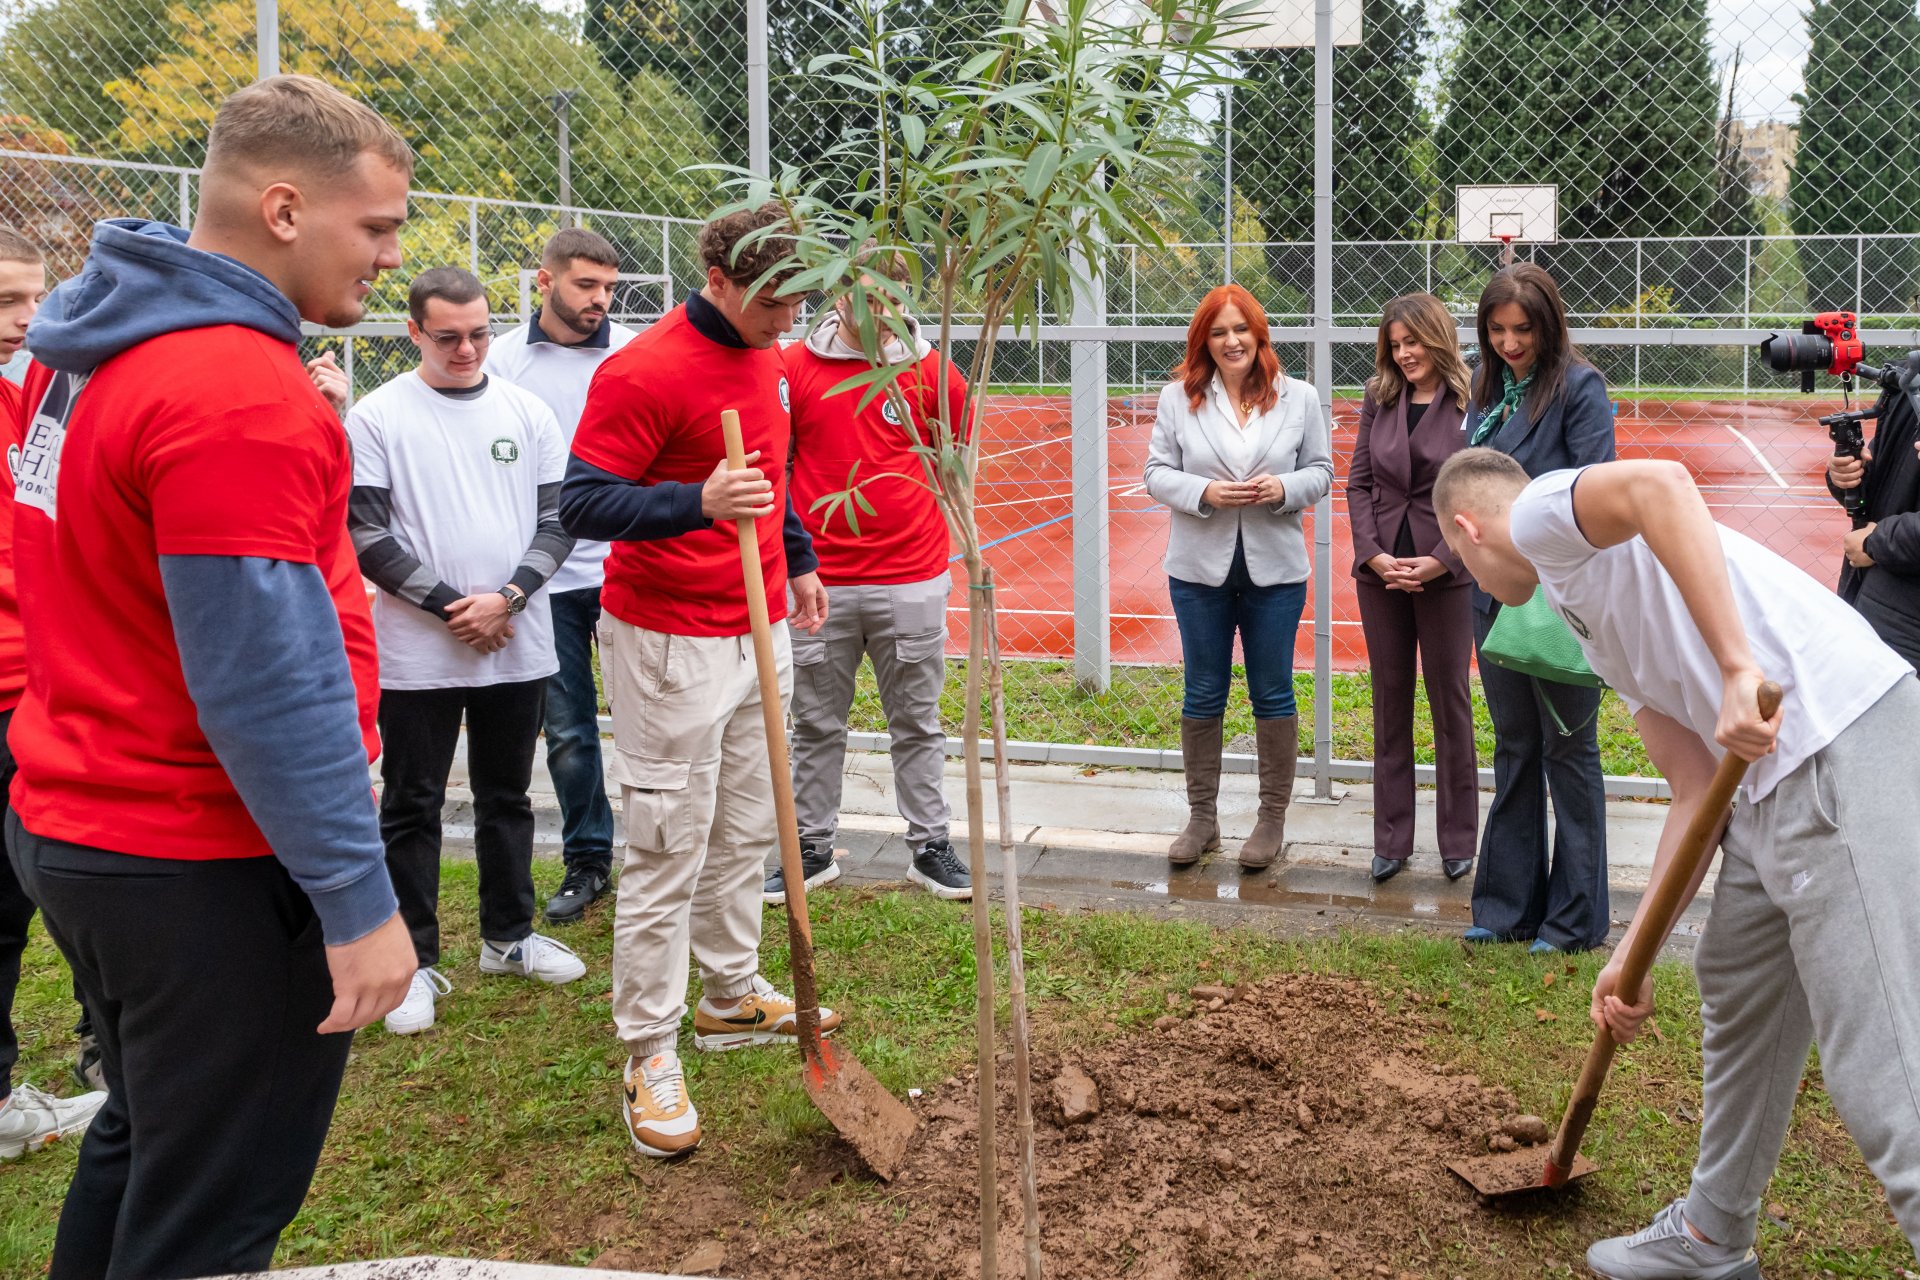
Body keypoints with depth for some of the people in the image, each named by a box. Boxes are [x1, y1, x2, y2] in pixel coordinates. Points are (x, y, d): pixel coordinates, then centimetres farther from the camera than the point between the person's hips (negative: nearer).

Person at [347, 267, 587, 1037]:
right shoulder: (377, 417, -4)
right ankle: (414, 960, 15)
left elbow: (557, 521, 4)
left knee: (507, 796, 15)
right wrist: (450, 605, -13)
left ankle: (509, 936, 30)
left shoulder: (528, 413, 6)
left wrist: (506, 598, -11)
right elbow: (366, 535, -8)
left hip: (518, 647, 4)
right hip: (416, 652, -3)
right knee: (412, 807, 5)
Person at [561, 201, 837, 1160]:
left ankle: (733, 997, 33)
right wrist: (698, 504, -35)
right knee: (667, 851, -3)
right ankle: (651, 1057, 6)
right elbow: (581, 505, -21)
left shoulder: (769, 358, 9)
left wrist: (799, 560, 24)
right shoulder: (643, 372, -18)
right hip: (670, 641, -8)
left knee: (745, 831, 17)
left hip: (758, 630, 8)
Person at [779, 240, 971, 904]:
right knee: (816, 725, 10)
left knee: (918, 724, 10)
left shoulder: (929, 369, 2)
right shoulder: (793, 366, 0)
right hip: (820, 581, 0)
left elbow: (964, 445, 15)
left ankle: (930, 846, 21)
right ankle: (812, 849, 22)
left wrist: (918, 506, 9)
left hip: (912, 581, 0)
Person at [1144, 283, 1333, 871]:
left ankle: (1273, 818, 19)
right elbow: (1157, 471, 0)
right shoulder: (1179, 397, 0)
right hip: (1200, 568, 0)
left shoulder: (1298, 398, 1)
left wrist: (1285, 489, -16)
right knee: (1203, 693, 9)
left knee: (1272, 692, 7)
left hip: (1275, 569, 0)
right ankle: (1202, 816, 21)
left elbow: (1321, 470, 5)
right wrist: (1204, 492, -17)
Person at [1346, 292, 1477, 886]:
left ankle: (1458, 841, 18)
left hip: (1446, 573, -3)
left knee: (1451, 702, 6)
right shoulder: (1379, 398, 5)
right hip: (1381, 571, 4)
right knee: (1390, 702, 9)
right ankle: (1391, 841, 18)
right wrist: (1373, 554, -7)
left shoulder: (1470, 404, -6)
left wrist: (1440, 560, -15)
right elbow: (1358, 482, 5)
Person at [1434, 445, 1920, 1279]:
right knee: (1736, 986, 25)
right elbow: (1697, 795, 20)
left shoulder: (1540, 511, 1)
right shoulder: (1595, 624, 27)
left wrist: (1737, 669, -27)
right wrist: (1633, 955, 17)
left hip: (1844, 754, -11)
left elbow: (1657, 484, -24)